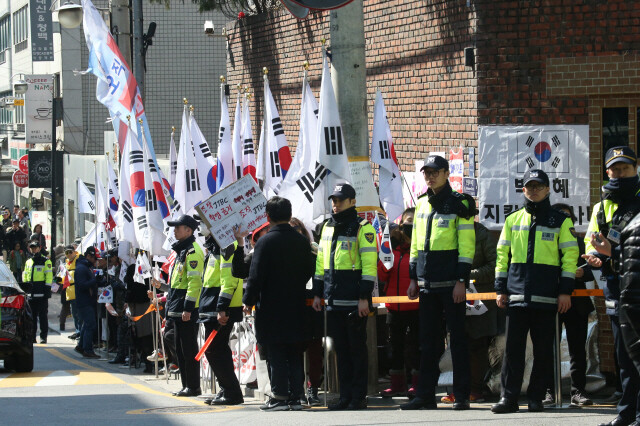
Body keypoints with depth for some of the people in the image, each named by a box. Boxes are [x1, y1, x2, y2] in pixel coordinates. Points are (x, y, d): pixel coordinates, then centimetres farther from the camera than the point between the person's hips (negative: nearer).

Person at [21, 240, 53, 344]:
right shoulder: (28, 262, 19)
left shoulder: (46, 262, 2)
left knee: (42, 315, -4)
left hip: (41, 293, -5)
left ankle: (43, 336, -2)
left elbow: (49, 277, -4)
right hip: (30, 293, 5)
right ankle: (32, 336, 10)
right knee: (32, 316, 6)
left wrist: (47, 289, -11)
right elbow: (25, 276, 24)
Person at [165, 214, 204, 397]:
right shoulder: (181, 250, 18)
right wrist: (172, 305, 23)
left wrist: (188, 308, -24)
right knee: (180, 349, 13)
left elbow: (194, 282, -21)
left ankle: (193, 387, -3)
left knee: (189, 349, -7)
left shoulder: (192, 251, -14)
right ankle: (187, 386, 17)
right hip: (178, 310, 11)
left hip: (188, 311, -11)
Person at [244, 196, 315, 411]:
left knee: (276, 355, -2)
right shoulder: (301, 241, 4)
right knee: (294, 354, 9)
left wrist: (248, 301, -3)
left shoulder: (265, 242, -12)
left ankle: (280, 396, -3)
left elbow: (256, 276, -13)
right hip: (296, 308, 5)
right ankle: (296, 396, 10)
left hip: (271, 307, -5)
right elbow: (309, 272, 13)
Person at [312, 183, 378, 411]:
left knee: (357, 348, -1)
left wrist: (364, 298, -16)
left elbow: (370, 264, -11)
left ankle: (359, 397, 3)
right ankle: (346, 396, 14)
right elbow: (321, 262, 21)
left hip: (355, 302, -7)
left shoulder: (362, 229, -6)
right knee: (341, 349, 9)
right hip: (333, 302, 7)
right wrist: (317, 293, 16)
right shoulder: (328, 227, 16)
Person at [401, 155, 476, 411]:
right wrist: (413, 278, 14)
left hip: (451, 283, -6)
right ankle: (425, 396, 11)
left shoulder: (459, 204, -5)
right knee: (427, 341, 7)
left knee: (457, 338, -2)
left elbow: (467, 246, -9)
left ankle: (461, 396, 1)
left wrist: (462, 281, -15)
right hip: (428, 284, 6)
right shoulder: (422, 204, 14)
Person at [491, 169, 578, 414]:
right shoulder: (513, 220, 14)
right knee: (513, 347, -1)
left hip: (546, 297, -2)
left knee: (543, 349, 1)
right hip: (517, 295, 2)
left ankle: (536, 398, 7)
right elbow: (503, 255, 16)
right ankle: (509, 397, 2)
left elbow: (570, 255, 2)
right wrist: (500, 289, 8)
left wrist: (565, 291, -5)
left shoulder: (560, 221, 5)